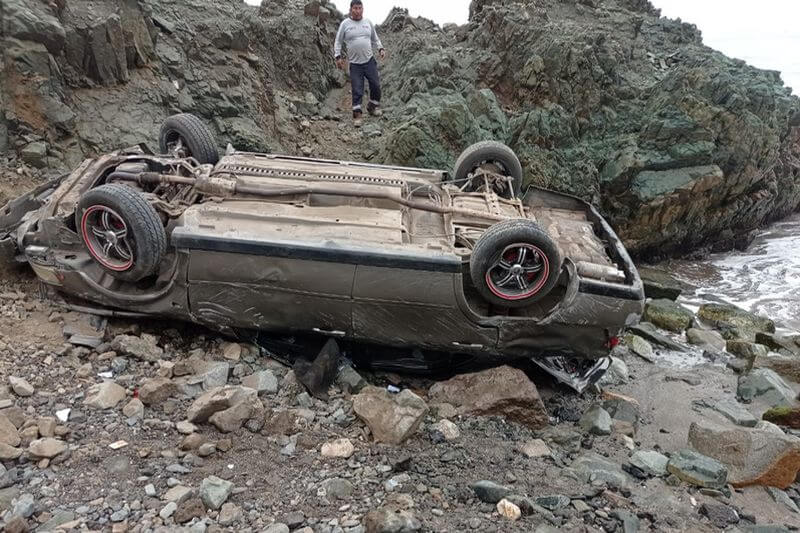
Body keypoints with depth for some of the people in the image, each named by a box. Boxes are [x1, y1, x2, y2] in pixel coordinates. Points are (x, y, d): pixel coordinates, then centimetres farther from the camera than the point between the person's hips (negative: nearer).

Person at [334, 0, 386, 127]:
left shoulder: (368, 22, 7)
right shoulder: (345, 24, -2)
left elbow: (375, 39, 17)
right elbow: (338, 42, 2)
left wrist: (380, 49, 2)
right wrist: (338, 57, -6)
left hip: (369, 60, 3)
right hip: (354, 63, -3)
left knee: (375, 85, 5)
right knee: (357, 90, -2)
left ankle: (373, 106, 27)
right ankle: (357, 115, 7)